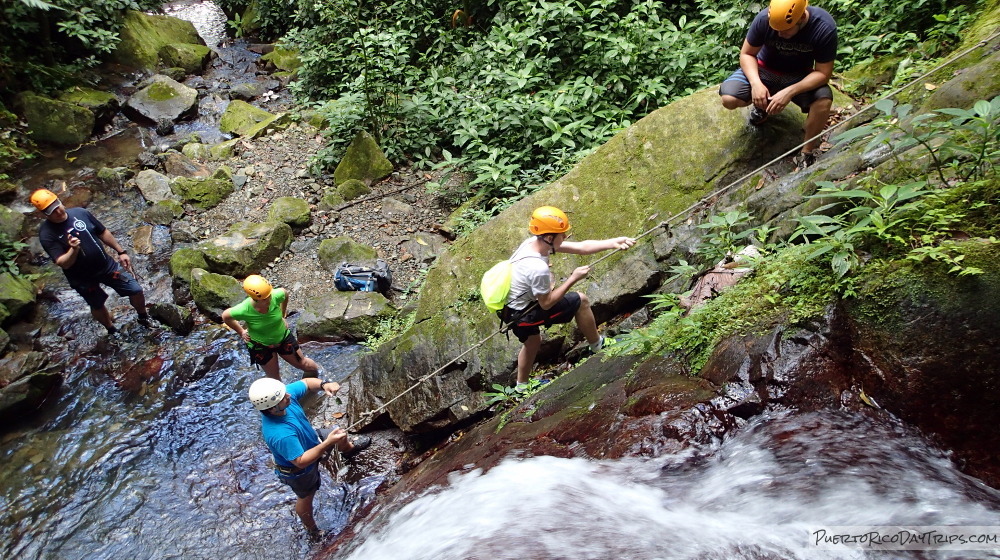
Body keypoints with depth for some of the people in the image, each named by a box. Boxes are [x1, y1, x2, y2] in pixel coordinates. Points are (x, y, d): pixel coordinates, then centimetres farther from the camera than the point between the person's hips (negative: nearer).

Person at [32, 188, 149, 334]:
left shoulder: (80, 213, -10)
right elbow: (63, 264, -24)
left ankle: (143, 318, 31)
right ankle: (112, 330, 46)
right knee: (98, 306, 18)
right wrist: (74, 249, -42)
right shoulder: (47, 234, -20)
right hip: (83, 278, -2)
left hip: (106, 265, 2)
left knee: (136, 290, 3)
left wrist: (121, 251, 6)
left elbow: (103, 233, 3)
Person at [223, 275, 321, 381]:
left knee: (303, 364, 19)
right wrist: (241, 332, -6)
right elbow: (225, 316, -12)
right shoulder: (244, 310, -35)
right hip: (261, 346, -2)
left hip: (283, 337, 2)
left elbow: (285, 293, -5)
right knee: (274, 379, 16)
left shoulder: (275, 296, -32)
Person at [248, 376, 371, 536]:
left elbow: (306, 383, -12)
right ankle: (312, 530, 54)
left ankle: (349, 448, 63)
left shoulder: (287, 394, -31)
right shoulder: (279, 435, -49)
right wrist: (328, 443, -42)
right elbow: (301, 462, -39)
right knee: (306, 498, 22)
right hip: (298, 470, -6)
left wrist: (324, 384, -33)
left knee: (340, 434, 24)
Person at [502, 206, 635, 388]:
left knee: (532, 342, 33)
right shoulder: (537, 268, -35)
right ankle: (597, 345, 22)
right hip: (523, 315, -8)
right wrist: (573, 278, -17)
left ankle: (521, 386, 49)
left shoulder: (533, 242, -9)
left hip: (510, 308, 8)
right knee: (580, 301, 2)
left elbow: (581, 247, -8)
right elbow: (546, 304, -20)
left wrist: (614, 243, -17)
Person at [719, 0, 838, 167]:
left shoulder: (824, 27, -27)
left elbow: (823, 73, -21)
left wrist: (790, 92, -37)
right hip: (765, 70, 2)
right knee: (729, 99, -26)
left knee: (824, 100, -33)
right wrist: (756, 83, -29)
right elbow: (747, 54, -11)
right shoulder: (764, 19, -25)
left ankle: (807, 152, -9)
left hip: (800, 76, -1)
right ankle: (763, 104, 11)